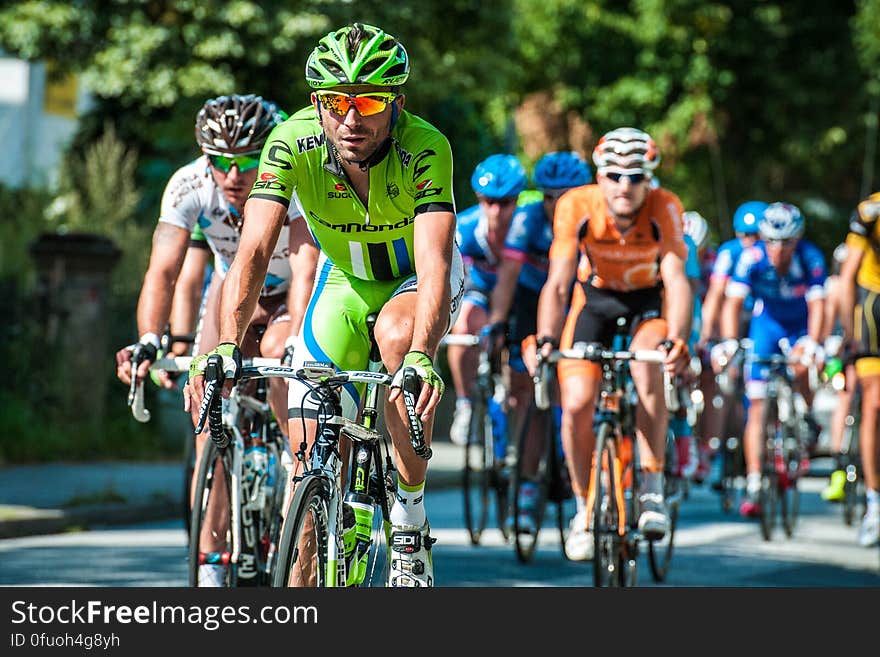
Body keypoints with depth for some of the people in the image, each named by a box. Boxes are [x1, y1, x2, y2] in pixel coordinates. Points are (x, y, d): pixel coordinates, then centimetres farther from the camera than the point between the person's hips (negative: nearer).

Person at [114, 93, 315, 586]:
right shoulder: (189, 186, -27)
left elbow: (306, 268, -45)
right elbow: (163, 270, -36)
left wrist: (295, 339, -62)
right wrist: (149, 342, -53)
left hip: (293, 298, -2)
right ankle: (210, 562, -9)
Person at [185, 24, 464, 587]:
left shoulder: (425, 149, -34)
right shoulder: (293, 143, -28)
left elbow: (433, 261, -45)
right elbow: (254, 250, -35)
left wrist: (420, 357, -61)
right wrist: (227, 346, -51)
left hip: (415, 280, -3)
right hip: (347, 281, 3)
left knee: (397, 335, -37)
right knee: (311, 455, -8)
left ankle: (411, 524, -22)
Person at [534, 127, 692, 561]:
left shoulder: (664, 209, -27)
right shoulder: (576, 206, -26)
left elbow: (676, 280, -35)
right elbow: (557, 283, -30)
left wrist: (676, 341, -52)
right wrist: (546, 341, -45)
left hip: (648, 303, -1)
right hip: (594, 300, 1)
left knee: (650, 367, -32)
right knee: (576, 404, -15)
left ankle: (652, 489, -18)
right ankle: (584, 509, 7)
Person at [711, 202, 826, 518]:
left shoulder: (810, 258, -27)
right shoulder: (752, 258, -25)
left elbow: (817, 305, -33)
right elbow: (733, 302, -29)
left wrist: (811, 343, -48)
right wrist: (728, 343, -43)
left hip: (802, 325, -1)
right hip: (767, 323, 1)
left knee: (800, 368, -30)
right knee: (757, 406, -9)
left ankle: (809, 421, 1)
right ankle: (753, 485, -10)